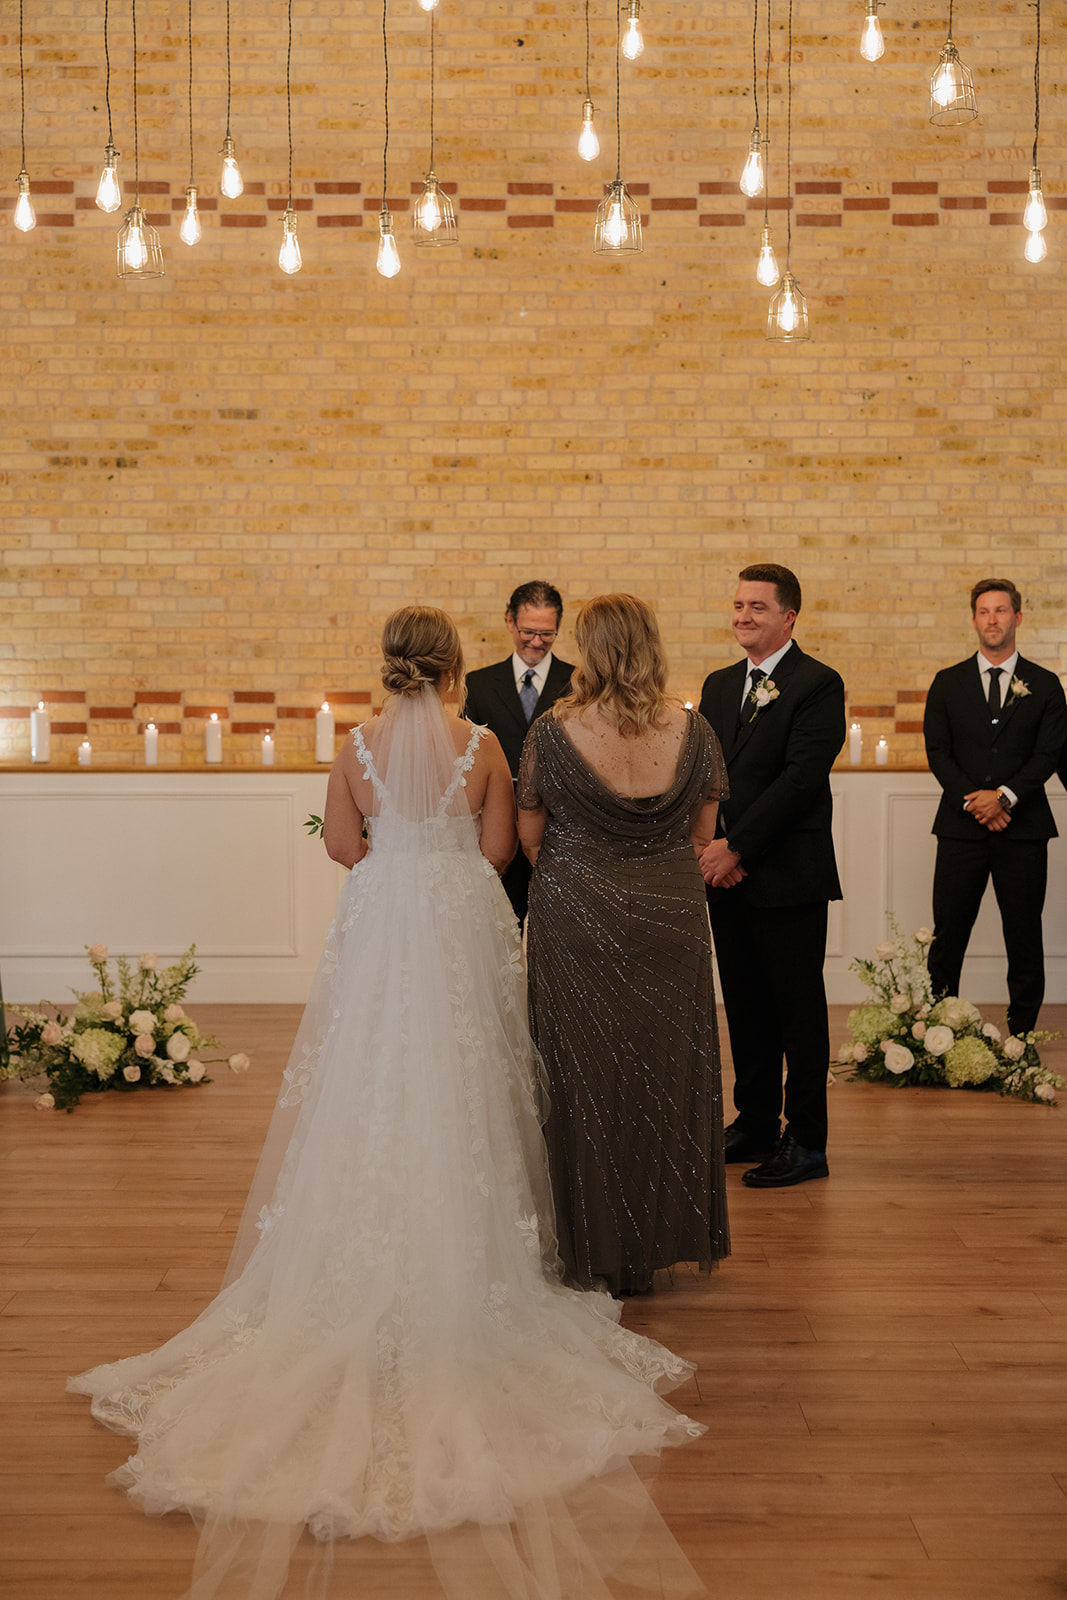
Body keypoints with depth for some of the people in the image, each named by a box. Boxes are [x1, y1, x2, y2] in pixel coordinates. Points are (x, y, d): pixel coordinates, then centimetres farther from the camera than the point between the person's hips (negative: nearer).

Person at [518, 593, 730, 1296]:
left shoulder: (554, 733, -13)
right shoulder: (692, 731, -5)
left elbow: (529, 836, -2)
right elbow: (702, 833, 5)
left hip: (578, 917, -2)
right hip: (672, 918, 3)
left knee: (586, 1074, 8)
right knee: (666, 1067, 14)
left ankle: (595, 1251, 17)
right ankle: (661, 1237, 26)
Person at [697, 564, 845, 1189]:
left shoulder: (819, 684, -8)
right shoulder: (719, 685, 14)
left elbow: (802, 778, -15)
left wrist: (736, 847, -16)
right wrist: (713, 848, -5)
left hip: (789, 876, -6)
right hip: (728, 876, 6)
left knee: (798, 1009, 1)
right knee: (745, 1006, 13)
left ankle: (806, 1143, 9)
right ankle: (755, 1125, 24)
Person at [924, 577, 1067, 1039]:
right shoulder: (948, 683, 9)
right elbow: (937, 751, 3)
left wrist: (1004, 795, -14)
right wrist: (972, 800, -11)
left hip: (1023, 828, 0)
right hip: (962, 828, 1)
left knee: (1024, 940, 4)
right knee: (946, 939, 0)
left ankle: (1022, 1036, 13)